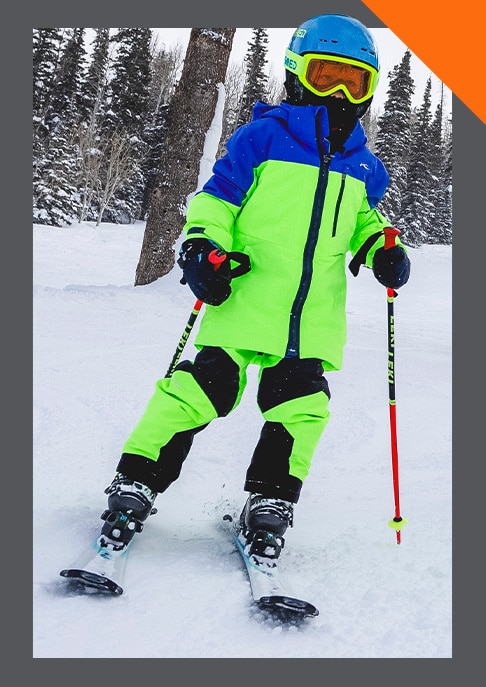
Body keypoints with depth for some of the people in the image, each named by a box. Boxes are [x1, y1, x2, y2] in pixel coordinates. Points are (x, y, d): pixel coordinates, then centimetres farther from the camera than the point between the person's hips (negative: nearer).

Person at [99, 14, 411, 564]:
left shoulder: (361, 163, 17)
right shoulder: (264, 136, 0)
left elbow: (365, 219, 31)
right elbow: (216, 197, 3)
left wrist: (383, 249, 12)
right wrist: (203, 246, -11)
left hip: (314, 317, 5)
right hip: (248, 300, -5)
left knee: (301, 407, -1)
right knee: (202, 391, -10)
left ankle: (269, 505, 15)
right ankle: (135, 486, 3)